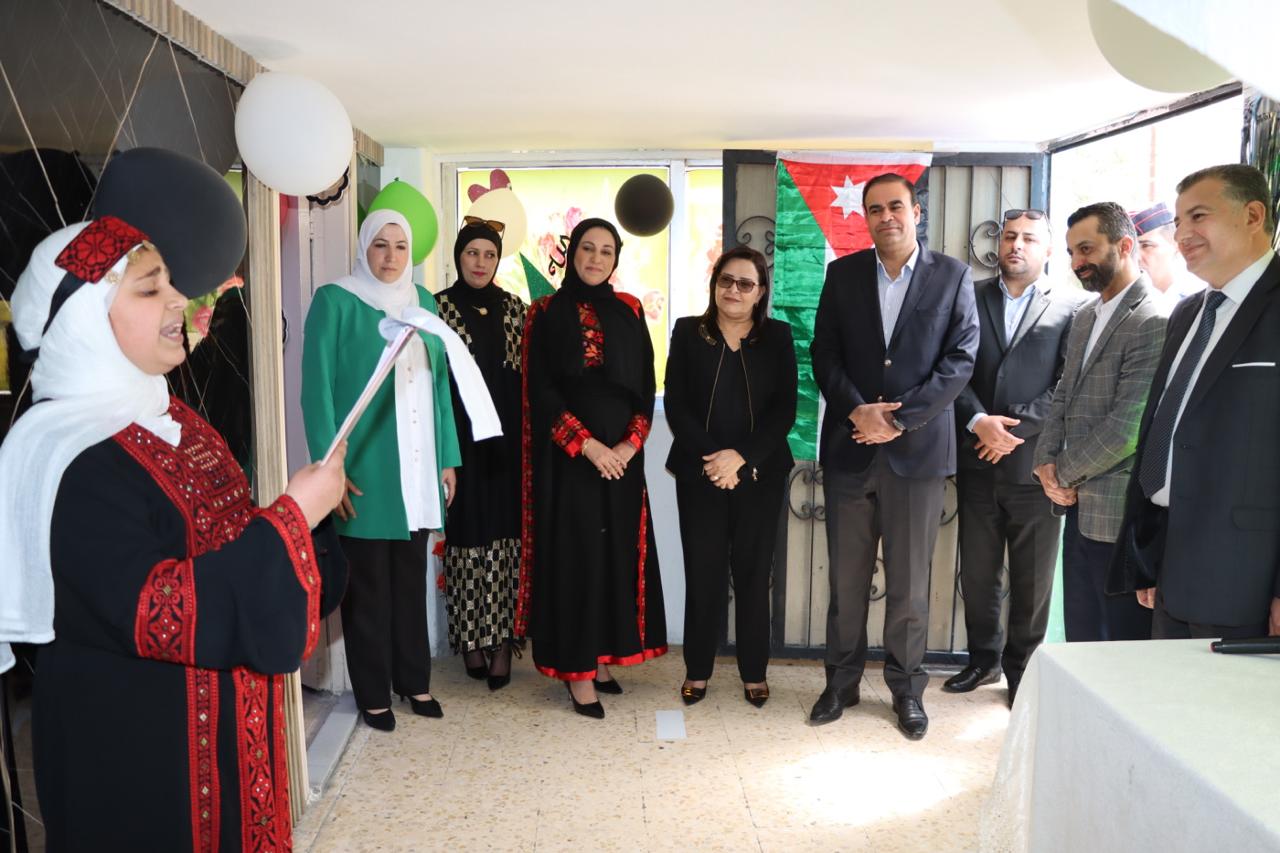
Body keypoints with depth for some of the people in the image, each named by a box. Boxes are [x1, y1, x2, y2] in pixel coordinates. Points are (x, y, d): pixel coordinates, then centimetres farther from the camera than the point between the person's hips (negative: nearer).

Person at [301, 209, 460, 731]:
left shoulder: (423, 302, 11)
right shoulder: (335, 301, -3)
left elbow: (440, 383, 12)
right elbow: (317, 388, -8)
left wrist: (448, 457, 8)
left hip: (418, 468, 4)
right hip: (364, 470, -4)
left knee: (411, 577, 14)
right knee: (369, 583, 6)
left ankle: (413, 679, 28)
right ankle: (373, 694, 20)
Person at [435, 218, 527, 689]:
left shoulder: (515, 307, 10)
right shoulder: (438, 307, 2)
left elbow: (529, 371, 11)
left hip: (507, 436, 2)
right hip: (461, 436, -2)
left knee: (506, 533, 1)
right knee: (467, 535, 1)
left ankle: (502, 640, 8)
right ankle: (471, 640, 13)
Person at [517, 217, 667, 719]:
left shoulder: (629, 311, 10)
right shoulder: (546, 313, 1)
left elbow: (645, 385, 6)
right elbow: (540, 390, -6)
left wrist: (631, 442, -8)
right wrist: (586, 444, -15)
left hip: (621, 453, 4)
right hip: (567, 454, -3)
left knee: (617, 552, 7)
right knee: (574, 554, -2)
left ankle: (603, 658, 20)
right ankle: (578, 672, 7)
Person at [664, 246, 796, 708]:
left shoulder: (778, 336, 4)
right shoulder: (688, 332, 4)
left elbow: (785, 409, -3)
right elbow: (675, 404, -2)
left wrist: (742, 457, -14)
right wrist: (709, 459, -13)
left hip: (760, 476, 0)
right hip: (700, 475, 0)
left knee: (753, 573, 7)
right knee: (703, 573, 3)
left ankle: (754, 671, 21)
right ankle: (697, 669, 19)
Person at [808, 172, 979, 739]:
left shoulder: (953, 276, 3)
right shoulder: (843, 273, 8)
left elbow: (960, 359, -4)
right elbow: (824, 353, 3)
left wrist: (901, 419, -13)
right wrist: (857, 410, -12)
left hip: (918, 449, -1)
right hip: (850, 447, 2)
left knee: (910, 582, 7)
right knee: (846, 578, 9)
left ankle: (907, 688, 24)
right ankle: (842, 681, 24)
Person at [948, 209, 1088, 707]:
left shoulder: (1073, 307, 2)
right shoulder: (970, 298, 8)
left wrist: (1015, 426, -15)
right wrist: (979, 422, -13)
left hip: (1035, 464, -2)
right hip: (977, 460, 2)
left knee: (1032, 581, 8)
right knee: (977, 572, 11)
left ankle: (1021, 671, 24)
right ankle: (984, 659, 29)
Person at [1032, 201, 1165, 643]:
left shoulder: (1154, 322, -16)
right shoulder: (1085, 318, 14)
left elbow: (1127, 427, -20)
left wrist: (1063, 473, -8)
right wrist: (1047, 463, 0)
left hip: (1120, 512, -8)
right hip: (1080, 505, 8)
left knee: (1125, 642, 5)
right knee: (1080, 636, 17)